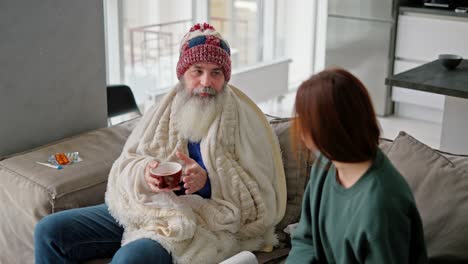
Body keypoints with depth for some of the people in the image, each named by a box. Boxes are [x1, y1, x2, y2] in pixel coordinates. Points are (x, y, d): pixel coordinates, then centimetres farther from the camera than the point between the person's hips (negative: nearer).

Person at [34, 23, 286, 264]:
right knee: (49, 231, -5)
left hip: (197, 222, -5)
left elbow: (262, 202, -7)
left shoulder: (246, 122, -4)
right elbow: (124, 167, 10)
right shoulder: (163, 111, 10)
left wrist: (208, 181, -22)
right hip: (140, 208, 6)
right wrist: (144, 172, -15)